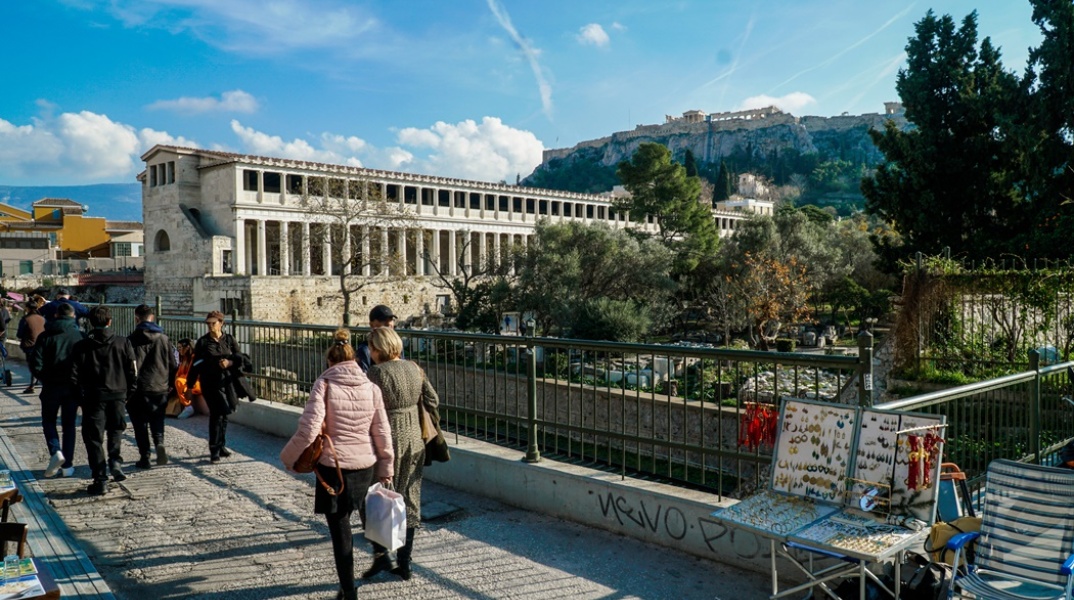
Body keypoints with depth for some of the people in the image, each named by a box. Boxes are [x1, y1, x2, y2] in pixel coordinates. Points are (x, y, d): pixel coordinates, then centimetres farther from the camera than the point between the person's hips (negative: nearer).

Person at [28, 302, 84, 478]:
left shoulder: (45, 336, -4)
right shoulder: (79, 336, -2)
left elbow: (35, 363, -9)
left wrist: (44, 379, 7)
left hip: (51, 386, -1)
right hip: (72, 387, 1)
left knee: (48, 421, 16)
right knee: (69, 425, 9)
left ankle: (56, 452, -7)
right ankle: (67, 466, 10)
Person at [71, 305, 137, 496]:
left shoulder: (82, 346, -4)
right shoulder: (123, 343, -2)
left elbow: (74, 375, -4)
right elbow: (133, 372, -1)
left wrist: (81, 394, 10)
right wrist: (128, 394, 10)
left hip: (93, 397, -1)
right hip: (118, 396, 1)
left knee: (94, 437, 5)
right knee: (116, 430, 23)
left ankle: (100, 480, 3)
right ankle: (115, 459, 0)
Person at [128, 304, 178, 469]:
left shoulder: (131, 340, -6)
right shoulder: (163, 339, 2)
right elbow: (174, 365, 4)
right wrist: (169, 385, 15)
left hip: (138, 389, -2)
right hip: (160, 389, 2)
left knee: (140, 425, 8)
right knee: (157, 420, 15)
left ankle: (144, 457, 8)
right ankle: (159, 443, -10)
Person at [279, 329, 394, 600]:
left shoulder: (324, 385, -10)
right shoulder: (371, 387, 0)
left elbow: (308, 431, -17)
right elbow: (382, 433, 2)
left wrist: (287, 457, -1)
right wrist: (386, 468, 13)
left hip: (333, 467, -3)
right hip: (366, 465, 3)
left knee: (340, 530, 8)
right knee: (369, 519, 27)